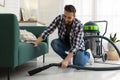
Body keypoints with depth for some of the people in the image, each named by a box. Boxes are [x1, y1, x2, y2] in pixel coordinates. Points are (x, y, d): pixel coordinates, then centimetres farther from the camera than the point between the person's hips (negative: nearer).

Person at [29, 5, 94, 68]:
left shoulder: (79, 25, -32)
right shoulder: (59, 18, -22)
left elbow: (75, 45, -37)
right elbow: (48, 30, -22)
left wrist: (66, 60, -47)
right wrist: (36, 42, -34)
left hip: (77, 46, -3)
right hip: (64, 43, 3)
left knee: (79, 64, -27)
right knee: (54, 43, -28)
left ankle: (86, 54, 9)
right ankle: (66, 57, -2)